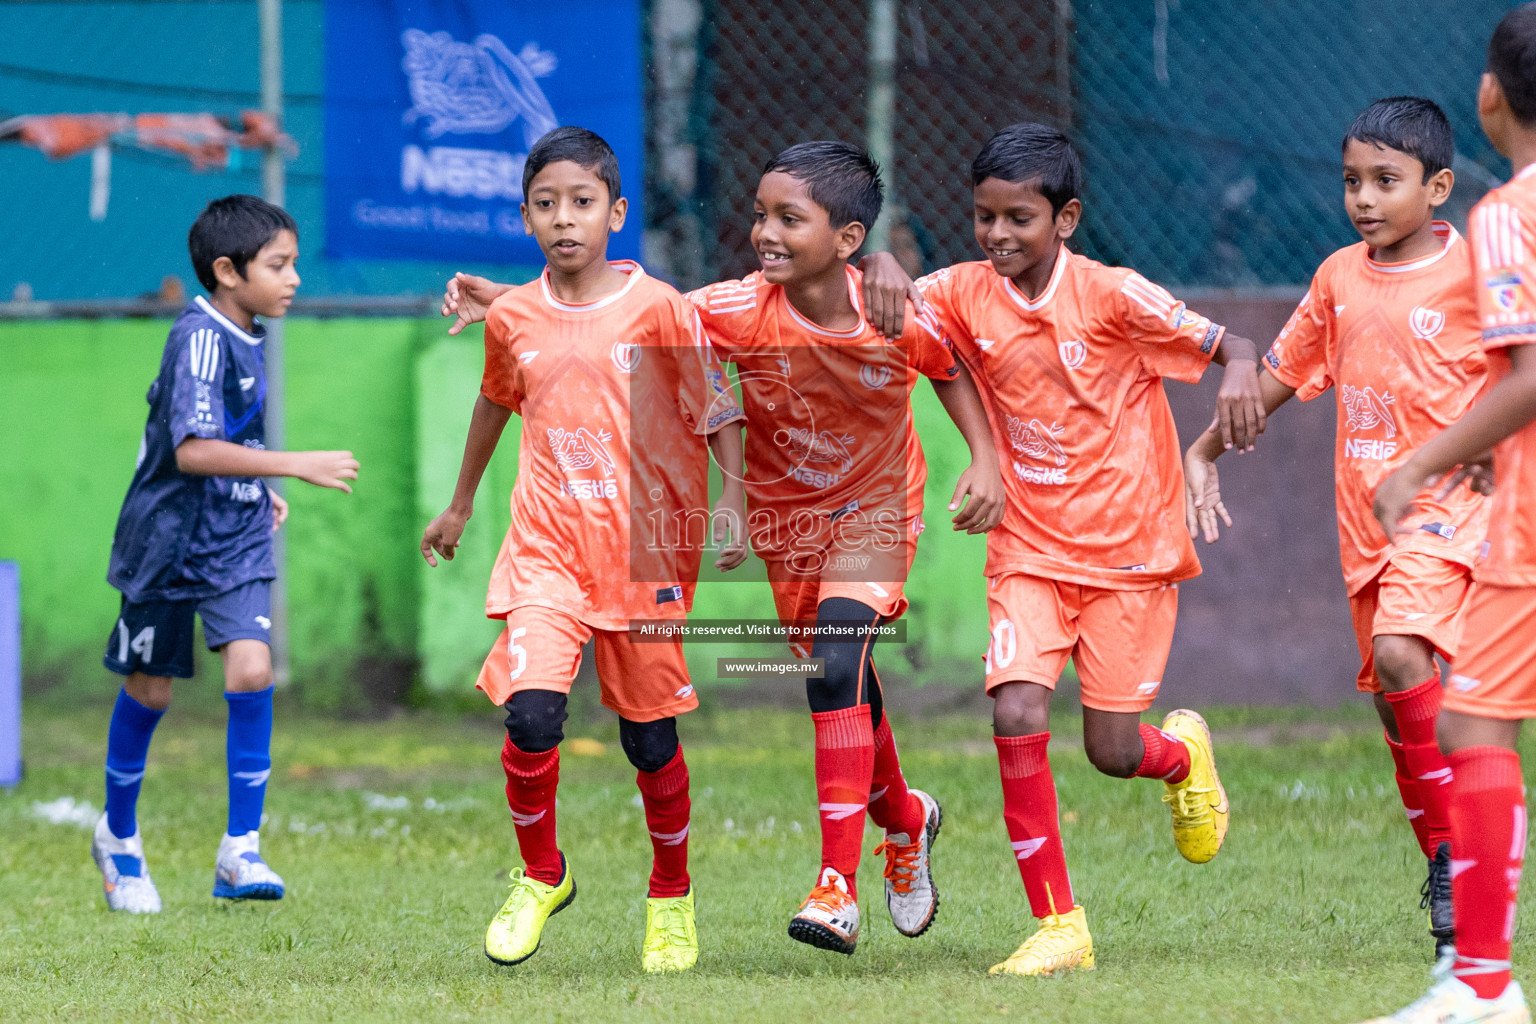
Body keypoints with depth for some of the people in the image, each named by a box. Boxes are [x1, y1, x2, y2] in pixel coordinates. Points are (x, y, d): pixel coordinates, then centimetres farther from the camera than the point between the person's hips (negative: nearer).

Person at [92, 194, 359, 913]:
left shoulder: (245, 337, 5)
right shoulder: (199, 340, -20)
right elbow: (192, 451, -31)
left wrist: (260, 491, 11)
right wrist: (295, 466, -32)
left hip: (236, 539, 6)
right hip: (168, 537, -6)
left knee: (251, 669, -13)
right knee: (149, 688, 8)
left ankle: (240, 851, -11)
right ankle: (119, 837, 29)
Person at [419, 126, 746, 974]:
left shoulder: (658, 309, -7)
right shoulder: (513, 318, 4)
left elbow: (718, 409, -2)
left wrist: (733, 499, -18)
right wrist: (460, 505, 34)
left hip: (646, 546, -2)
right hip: (546, 547, 2)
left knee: (649, 736, 5)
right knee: (531, 714, -17)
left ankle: (672, 896, 28)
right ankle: (539, 876, 7)